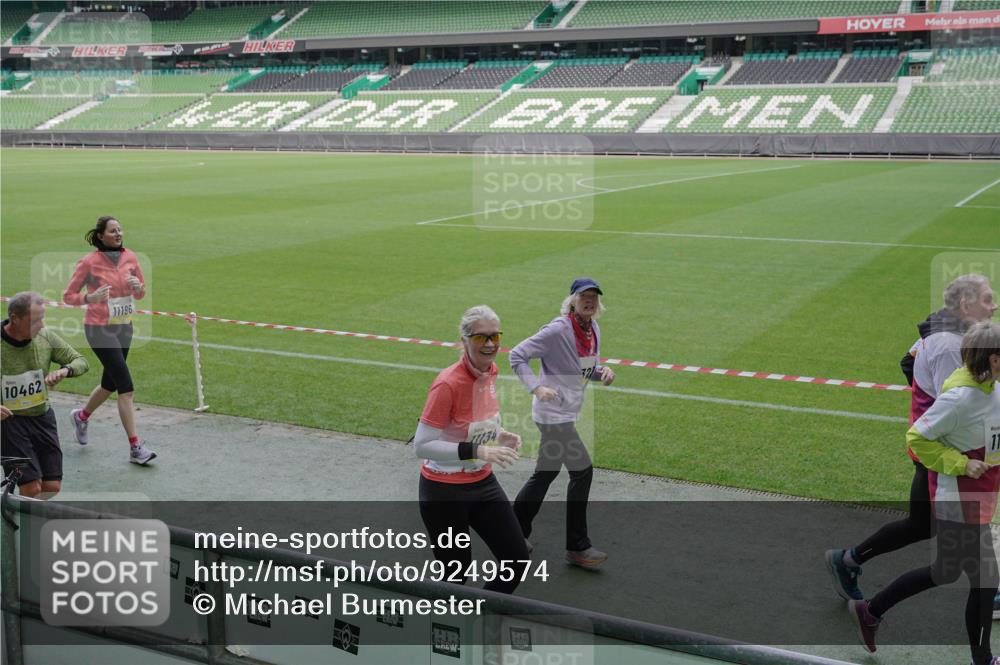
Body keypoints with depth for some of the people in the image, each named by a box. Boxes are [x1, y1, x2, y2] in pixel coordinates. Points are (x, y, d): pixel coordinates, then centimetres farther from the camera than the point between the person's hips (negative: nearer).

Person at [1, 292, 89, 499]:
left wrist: (64, 370, -19)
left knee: (52, 488, 5)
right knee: (32, 488, -13)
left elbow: (81, 361, 5)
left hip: (43, 417, 4)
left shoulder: (46, 336, -5)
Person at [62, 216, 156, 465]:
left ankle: (82, 416, 49)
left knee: (110, 383, 20)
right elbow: (68, 296, -7)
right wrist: (90, 298, -26)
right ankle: (135, 447, -8)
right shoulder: (89, 262, -12)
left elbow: (140, 294, 12)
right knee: (126, 387, -13)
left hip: (124, 328, 6)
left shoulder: (130, 257, 2)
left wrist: (138, 286, -11)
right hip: (99, 329, -6)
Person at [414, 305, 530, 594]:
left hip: (482, 482, 7)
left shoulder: (490, 372, -1)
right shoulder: (448, 383, -24)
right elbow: (422, 445, -23)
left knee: (518, 560, 4)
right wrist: (477, 451, -30)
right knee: (456, 575, 4)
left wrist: (499, 435, -2)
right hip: (445, 492, -7)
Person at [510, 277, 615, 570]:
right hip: (553, 411, -9)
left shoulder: (594, 330, 7)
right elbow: (517, 355, -16)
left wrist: (602, 371, -4)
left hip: (567, 411, 9)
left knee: (547, 471, 16)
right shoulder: (558, 330, -18)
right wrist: (537, 387, -27)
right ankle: (577, 547, 5)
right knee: (582, 470, -7)